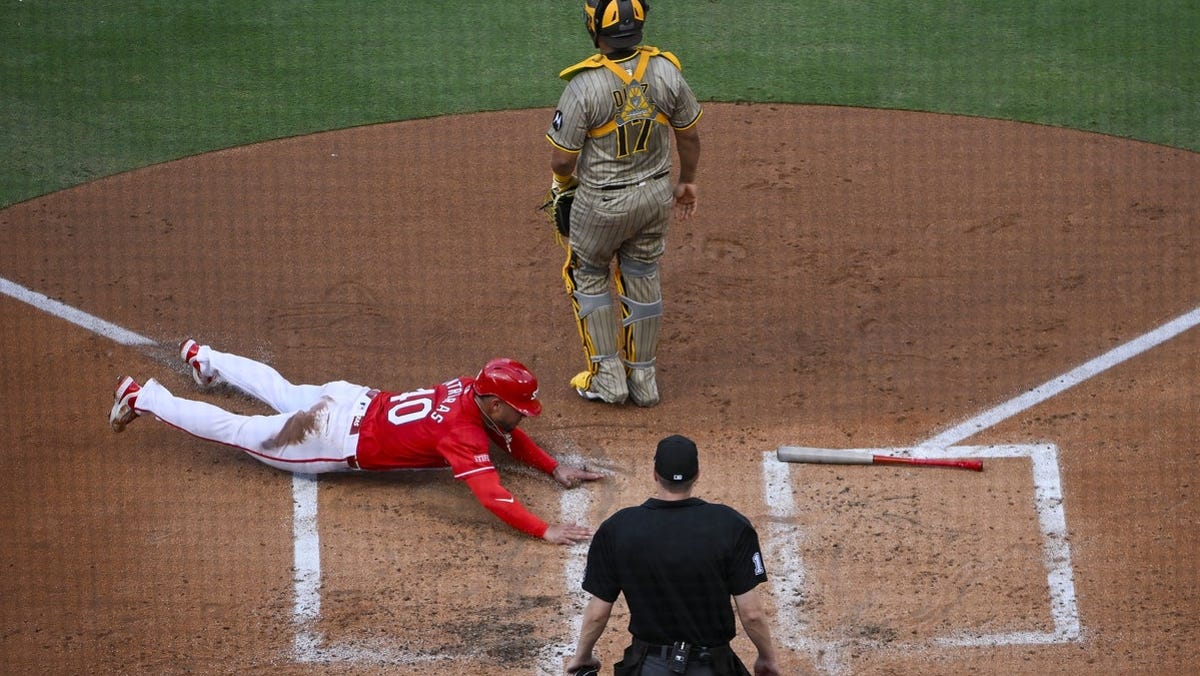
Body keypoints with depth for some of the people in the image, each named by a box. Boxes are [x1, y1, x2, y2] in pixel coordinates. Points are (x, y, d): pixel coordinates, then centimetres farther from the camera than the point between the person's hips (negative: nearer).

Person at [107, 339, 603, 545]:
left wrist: (555, 469, -2)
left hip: (353, 402, 8)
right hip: (338, 440, -8)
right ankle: (144, 399, 22)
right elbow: (490, 495, -42)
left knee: (283, 395, 35)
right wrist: (544, 531, -46)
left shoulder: (476, 390, -8)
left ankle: (203, 358, 58)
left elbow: (507, 434, 9)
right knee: (238, 431, 9)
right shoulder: (463, 432, -33)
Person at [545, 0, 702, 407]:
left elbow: (561, 159, -17)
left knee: (587, 276, 19)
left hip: (602, 202, -4)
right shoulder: (665, 71, -13)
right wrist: (687, 181, 19)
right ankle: (643, 379, 29)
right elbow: (690, 136, 1)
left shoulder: (584, 86, -26)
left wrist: (564, 182, 7)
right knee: (642, 280, 20)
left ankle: (608, 376, 19)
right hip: (656, 194, 4)